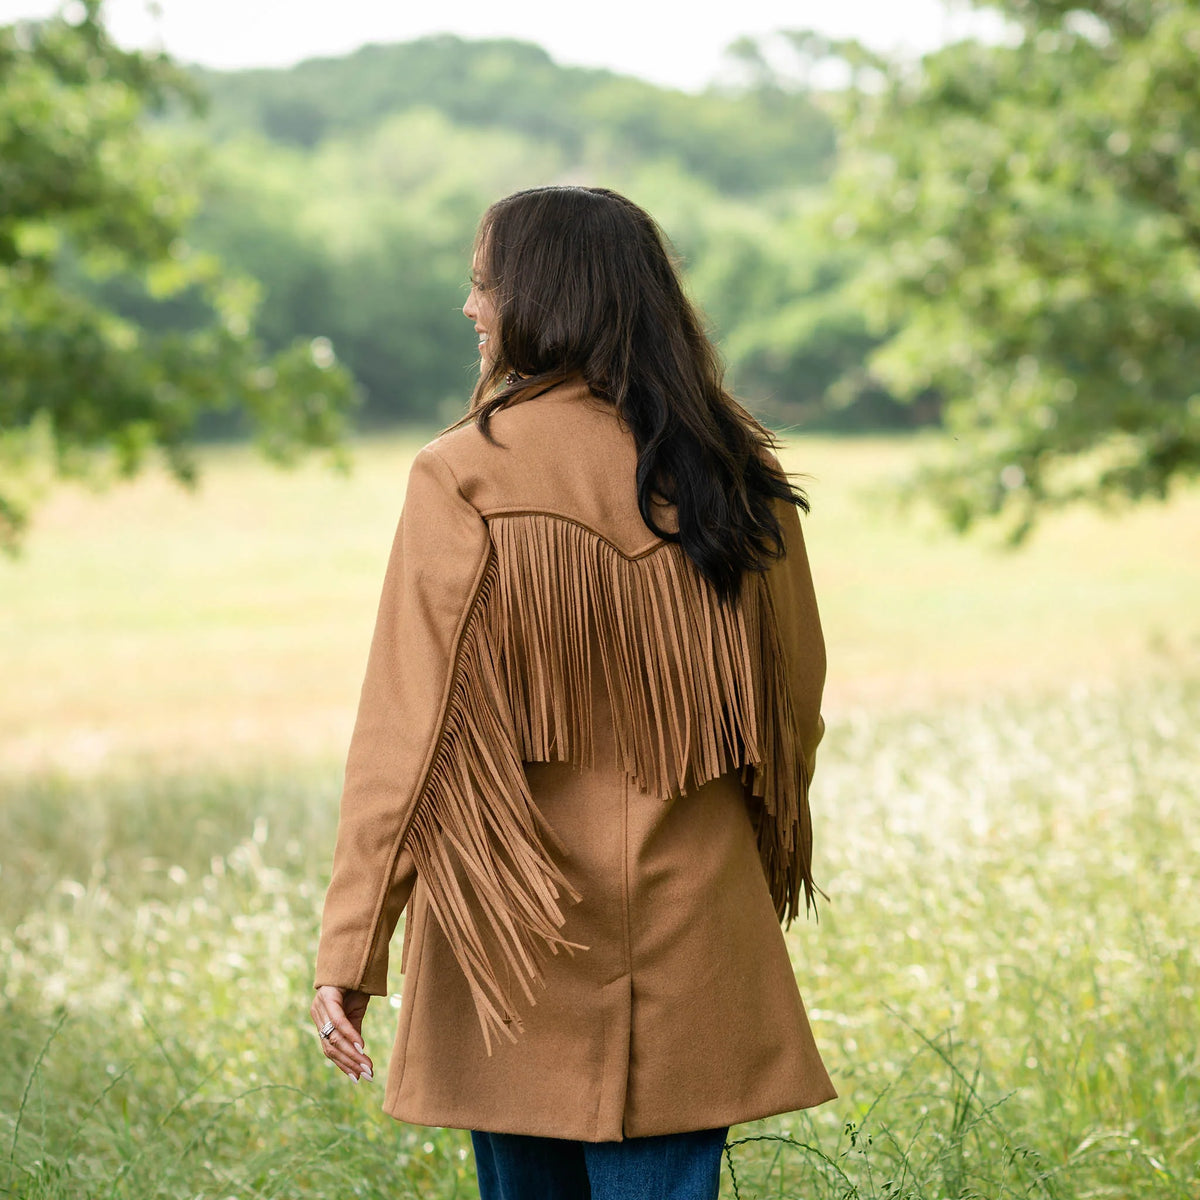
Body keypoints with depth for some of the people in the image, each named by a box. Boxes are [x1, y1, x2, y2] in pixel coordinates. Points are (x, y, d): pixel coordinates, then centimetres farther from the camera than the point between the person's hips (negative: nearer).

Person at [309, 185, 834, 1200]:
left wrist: (350, 951, -12)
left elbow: (409, 725, -14)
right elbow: (794, 702, 9)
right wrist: (769, 874, 23)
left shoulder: (465, 478, -11)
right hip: (690, 938, 3)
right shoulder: (738, 475, 0)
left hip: (515, 937, -2)